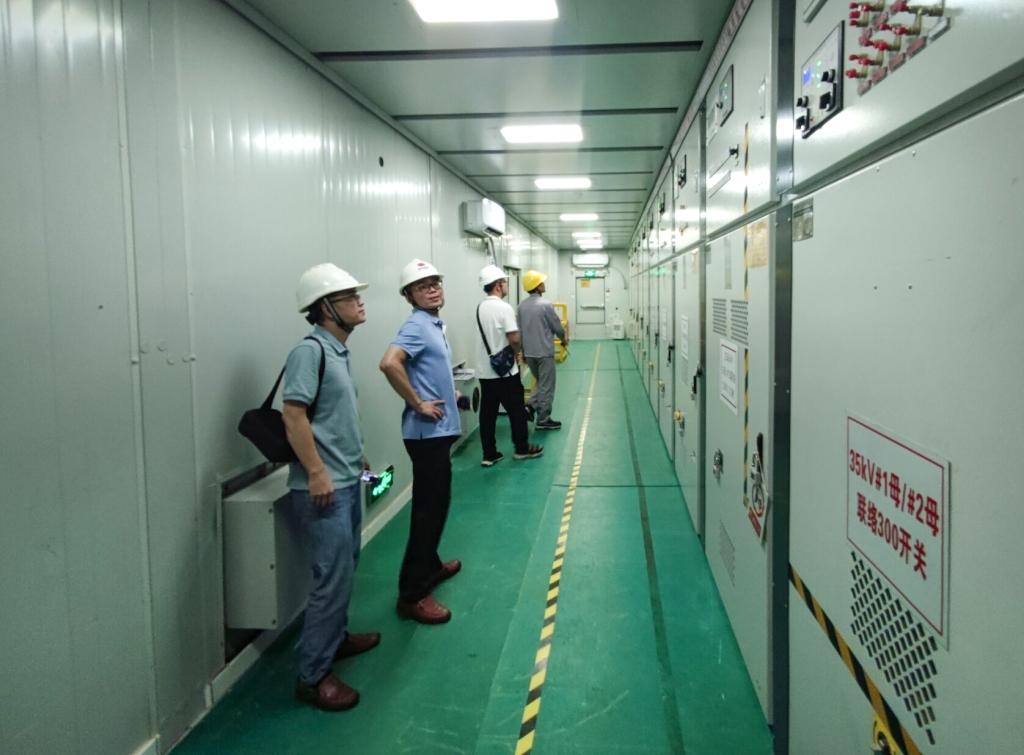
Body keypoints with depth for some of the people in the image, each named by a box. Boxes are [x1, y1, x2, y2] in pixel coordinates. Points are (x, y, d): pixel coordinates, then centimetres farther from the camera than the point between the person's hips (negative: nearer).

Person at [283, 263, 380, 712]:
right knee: (333, 577, -5)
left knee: (345, 567, 21)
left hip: (346, 481, 10)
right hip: (323, 487, -10)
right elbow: (293, 415, -22)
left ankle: (336, 637, 39)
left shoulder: (338, 350, 12)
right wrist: (317, 472, -23)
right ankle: (312, 676, 7)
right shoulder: (310, 351, -17)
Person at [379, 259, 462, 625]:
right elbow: (389, 363, -33)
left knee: (436, 504, 20)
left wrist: (447, 393, 12)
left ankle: (430, 565, 36)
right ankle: (412, 594, 1)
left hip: (440, 429, 10)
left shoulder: (433, 324, 13)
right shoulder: (417, 326, -16)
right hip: (428, 431, -10)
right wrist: (418, 404, -23)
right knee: (429, 508, -6)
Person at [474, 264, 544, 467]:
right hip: (505, 371, -7)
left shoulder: (480, 308, 8)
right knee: (516, 410, 7)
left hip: (485, 371, 7)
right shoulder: (504, 307, -16)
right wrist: (516, 351, 0)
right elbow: (514, 339, -20)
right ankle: (522, 448, 18)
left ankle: (489, 454, 12)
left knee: (487, 413, 8)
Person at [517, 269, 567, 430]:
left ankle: (530, 406, 7)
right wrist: (564, 339, 13)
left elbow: (520, 328, 9)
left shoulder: (521, 305, 2)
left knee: (540, 382, 24)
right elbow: (557, 326, -8)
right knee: (546, 386, 5)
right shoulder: (545, 304, -16)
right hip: (544, 351, -6)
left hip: (528, 352, 6)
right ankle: (543, 420, 9)